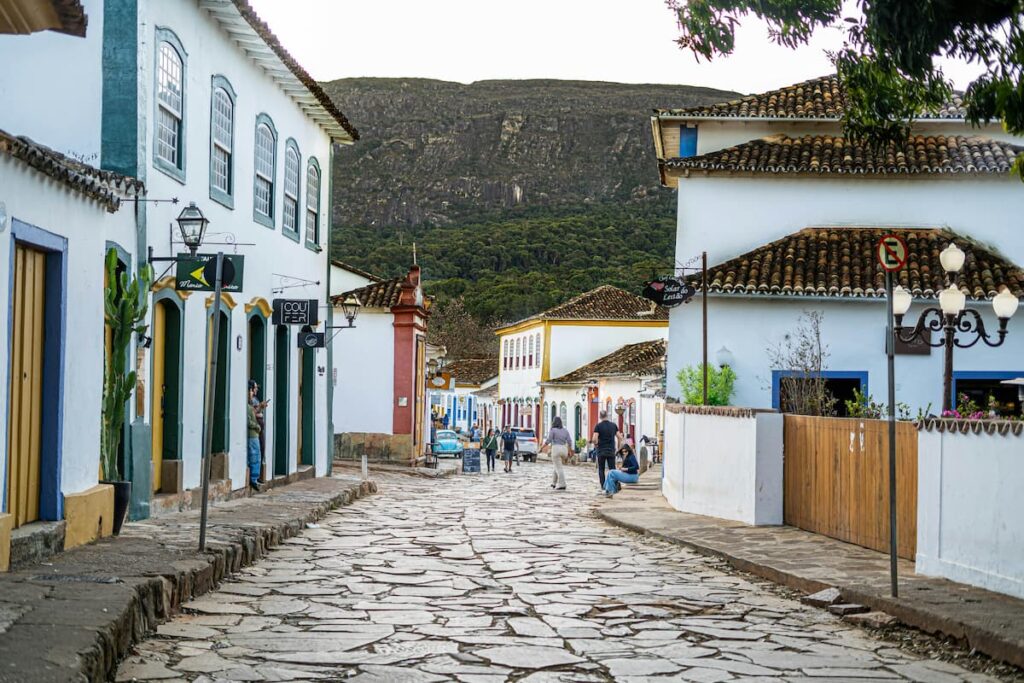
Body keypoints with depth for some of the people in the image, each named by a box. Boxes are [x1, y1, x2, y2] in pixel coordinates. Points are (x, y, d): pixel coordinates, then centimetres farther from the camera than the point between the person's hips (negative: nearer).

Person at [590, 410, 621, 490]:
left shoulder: (598, 426, -7)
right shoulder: (613, 425, 4)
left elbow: (594, 439, -16)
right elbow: (620, 437, 2)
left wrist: (596, 444, 5)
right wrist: (618, 447, 14)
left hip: (601, 451, -2)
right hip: (611, 451, 2)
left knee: (601, 469, 9)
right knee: (612, 469, 4)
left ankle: (603, 486, 3)